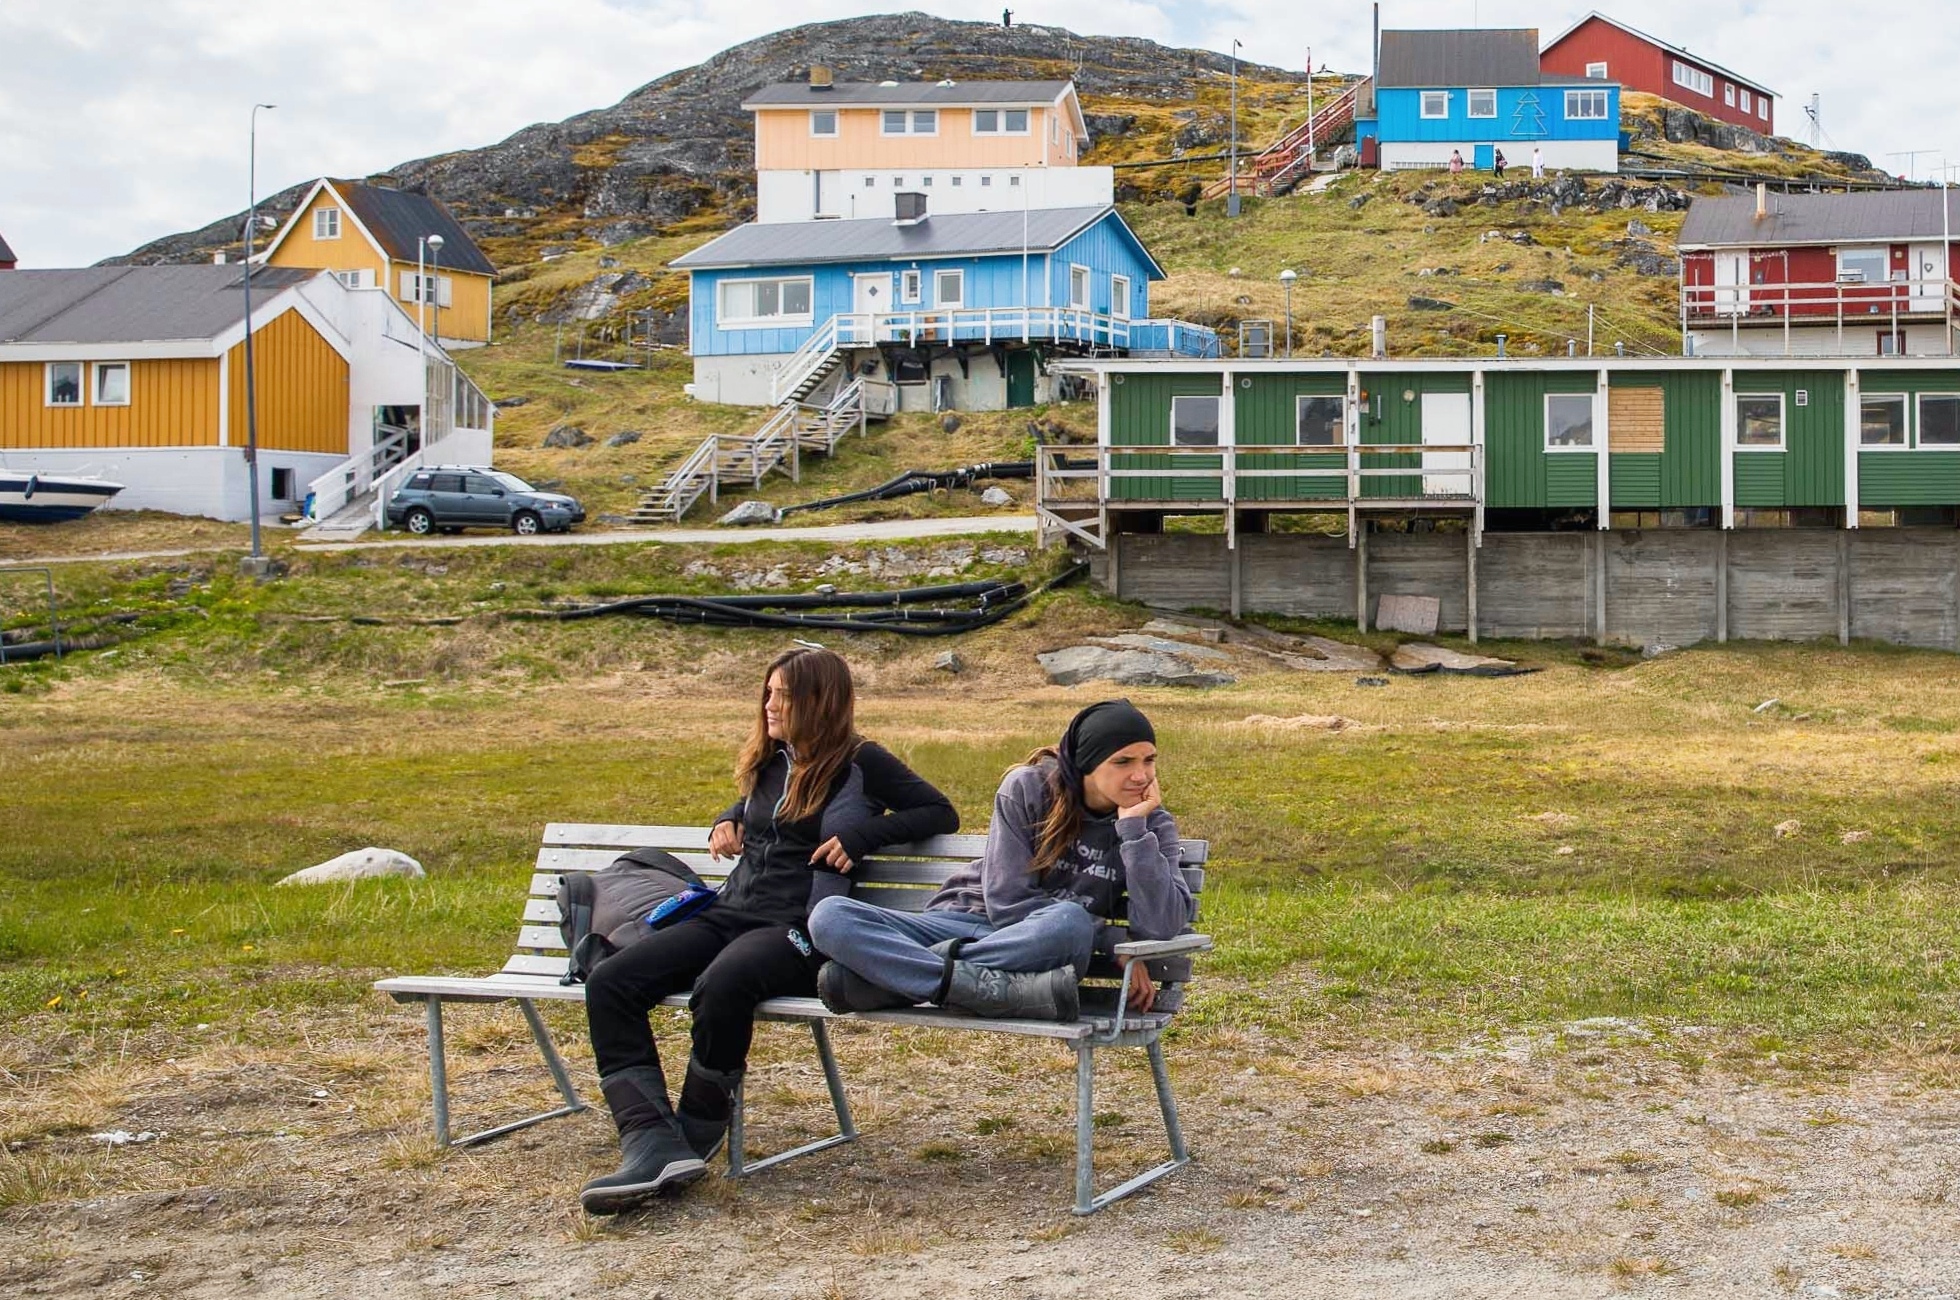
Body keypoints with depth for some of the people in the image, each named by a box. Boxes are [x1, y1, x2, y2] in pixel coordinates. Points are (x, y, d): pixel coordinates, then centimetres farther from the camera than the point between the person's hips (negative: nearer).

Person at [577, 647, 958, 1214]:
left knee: (722, 984, -41)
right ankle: (651, 1144, -31)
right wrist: (728, 821, 19)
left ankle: (694, 1138, -20)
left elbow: (941, 814, 2)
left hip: (798, 929, -7)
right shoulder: (770, 763, 21)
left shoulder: (860, 763, 3)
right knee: (609, 982, -18)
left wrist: (861, 835, -10)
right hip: (730, 912, 7)